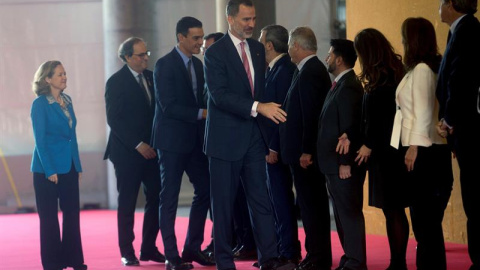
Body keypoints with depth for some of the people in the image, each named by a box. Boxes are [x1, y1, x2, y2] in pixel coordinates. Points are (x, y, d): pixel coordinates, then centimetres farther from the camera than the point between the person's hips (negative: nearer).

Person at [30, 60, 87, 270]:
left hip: (69, 167, 6)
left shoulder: (67, 101, 9)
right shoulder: (40, 104, -10)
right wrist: (50, 171, -16)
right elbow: (40, 140, -12)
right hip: (48, 169, -6)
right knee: (49, 217, 3)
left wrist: (78, 166, 9)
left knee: (72, 213, 7)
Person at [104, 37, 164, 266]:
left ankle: (149, 248, 12)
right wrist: (137, 145, -17)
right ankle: (127, 252, 10)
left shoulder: (151, 77, 9)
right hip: (128, 152, -5)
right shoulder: (116, 82, -7)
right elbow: (114, 119, -12)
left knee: (155, 199, 2)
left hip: (151, 149, 5)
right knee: (127, 203, 3)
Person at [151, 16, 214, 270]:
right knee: (169, 199, 0)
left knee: (204, 191, 6)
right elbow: (168, 106, -19)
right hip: (173, 140, -7)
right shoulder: (164, 65, -12)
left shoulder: (197, 64, 11)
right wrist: (201, 113, -22)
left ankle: (192, 248, 17)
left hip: (195, 139, 7)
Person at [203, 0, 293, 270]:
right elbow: (220, 95, -20)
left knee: (261, 199, 1)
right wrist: (258, 107, -26)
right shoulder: (216, 52, -10)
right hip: (226, 138, -5)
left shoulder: (257, 48, 10)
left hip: (253, 137, 5)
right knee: (224, 203, 3)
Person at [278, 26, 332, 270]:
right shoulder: (313, 69, 15)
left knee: (311, 205, -6)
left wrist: (306, 151, -22)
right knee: (313, 204, 13)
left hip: (305, 153, -10)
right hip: (307, 150, 10)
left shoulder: (309, 72, -16)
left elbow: (311, 114, -22)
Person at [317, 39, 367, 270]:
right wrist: (338, 163, 16)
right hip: (334, 164, 10)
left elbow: (349, 128, -21)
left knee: (350, 214, -5)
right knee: (342, 214, 14)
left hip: (344, 164, -10)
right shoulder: (340, 85, 15)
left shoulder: (348, 87, -16)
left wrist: (345, 162, -22)